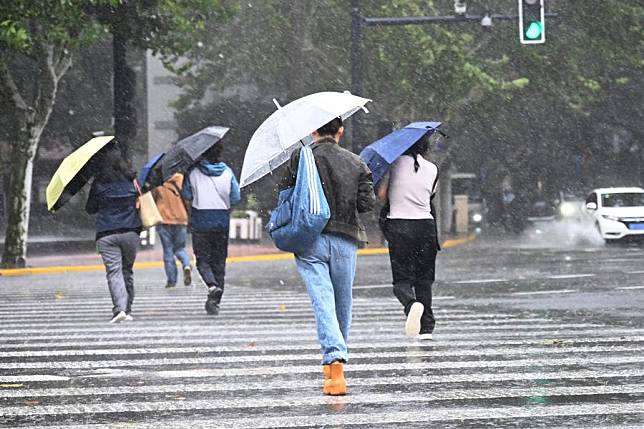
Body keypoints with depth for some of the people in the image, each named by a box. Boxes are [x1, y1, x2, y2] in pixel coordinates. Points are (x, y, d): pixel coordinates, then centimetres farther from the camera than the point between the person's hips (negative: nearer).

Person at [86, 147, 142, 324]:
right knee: (127, 271, 15)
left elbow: (90, 209, 8)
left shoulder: (98, 185, -2)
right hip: (130, 232, 2)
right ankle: (127, 309, 18)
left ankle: (119, 308, -26)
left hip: (106, 234, -2)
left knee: (113, 271, -9)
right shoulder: (131, 181, 3)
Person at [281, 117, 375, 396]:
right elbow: (367, 203, 3)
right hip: (345, 240, 2)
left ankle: (335, 360, -29)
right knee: (342, 302, 15)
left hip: (310, 239, -2)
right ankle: (335, 362, 27)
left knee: (322, 300, -10)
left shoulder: (300, 159, -1)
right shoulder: (355, 163, 6)